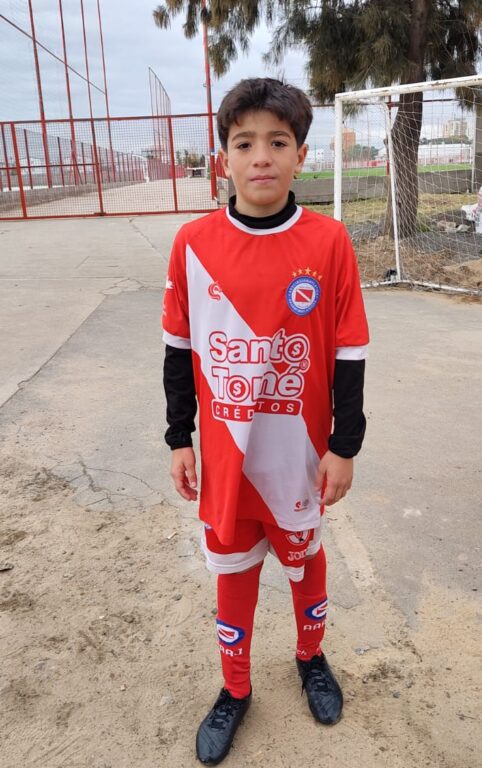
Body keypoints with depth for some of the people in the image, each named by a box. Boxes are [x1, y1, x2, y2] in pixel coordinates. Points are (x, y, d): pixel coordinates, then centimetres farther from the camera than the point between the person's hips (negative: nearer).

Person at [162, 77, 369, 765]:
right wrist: (180, 438, 3)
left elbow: (348, 356, -5)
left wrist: (344, 446, -3)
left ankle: (312, 657, 51)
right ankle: (235, 690, 42)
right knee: (232, 571, 16)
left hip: (301, 452, 0)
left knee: (305, 558, 21)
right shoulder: (193, 243, -7)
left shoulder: (328, 242, -11)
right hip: (225, 455, 1)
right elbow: (178, 350, 1)